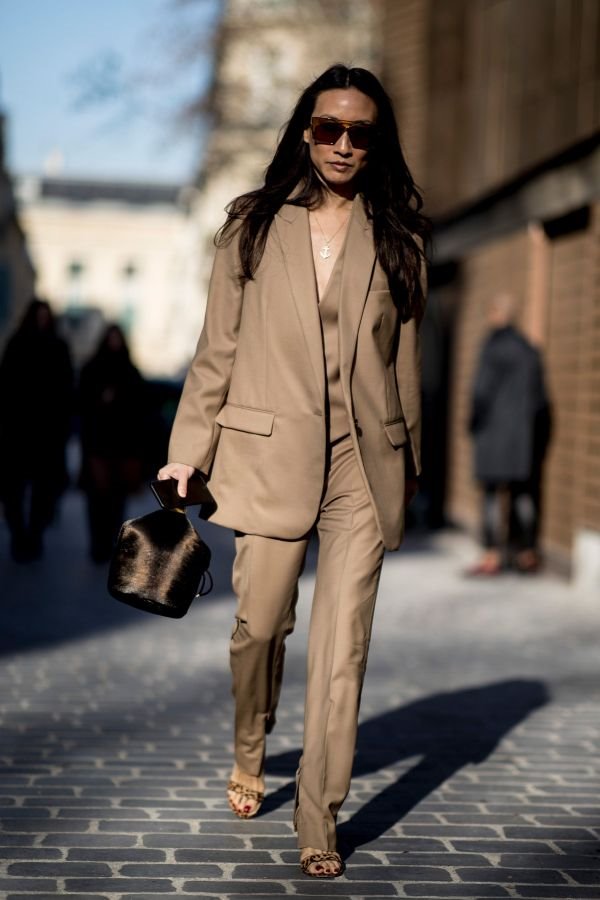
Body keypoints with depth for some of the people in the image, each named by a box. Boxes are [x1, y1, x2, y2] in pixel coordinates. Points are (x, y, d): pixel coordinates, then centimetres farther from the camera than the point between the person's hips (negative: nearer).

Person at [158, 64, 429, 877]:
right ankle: (250, 752, 35)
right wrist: (188, 451, 2)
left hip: (363, 465, 1)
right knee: (259, 625, 5)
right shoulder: (253, 228, 7)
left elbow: (404, 356, 12)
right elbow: (217, 350, 6)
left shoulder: (397, 239, 9)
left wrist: (407, 459, 13)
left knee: (344, 645, -3)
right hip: (271, 458, 0)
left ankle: (320, 820, 5)